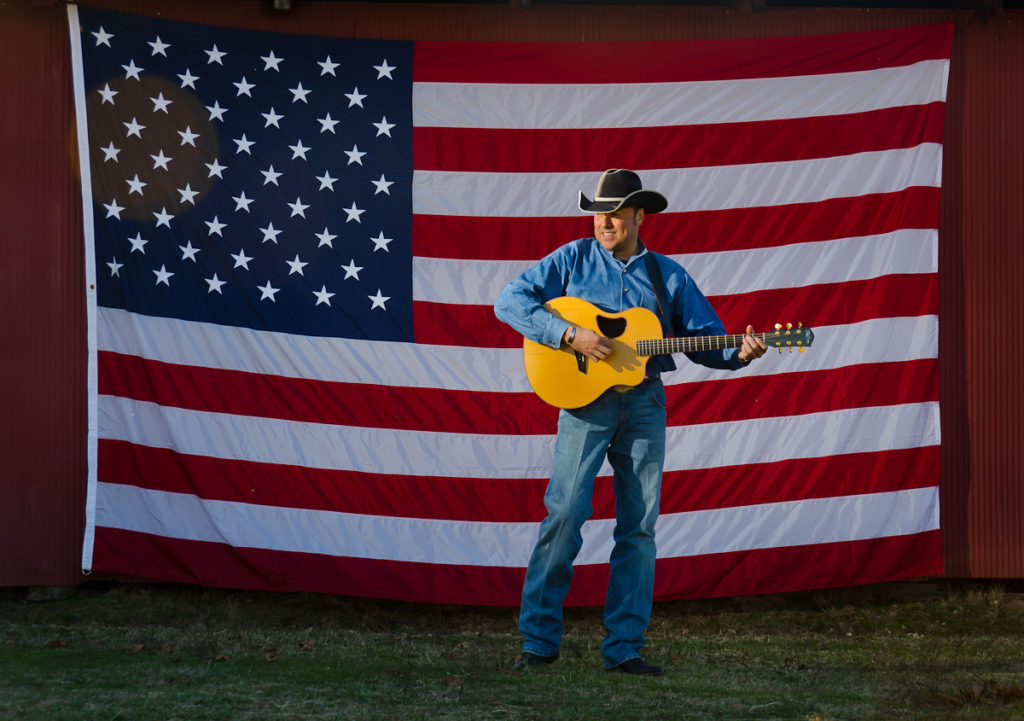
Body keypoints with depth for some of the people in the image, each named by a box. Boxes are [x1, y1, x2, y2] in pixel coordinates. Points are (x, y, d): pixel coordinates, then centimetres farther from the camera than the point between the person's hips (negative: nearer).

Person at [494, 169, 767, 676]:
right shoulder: (573, 259, 3)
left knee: (639, 525, 2)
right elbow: (510, 302, -5)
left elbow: (705, 340, 12)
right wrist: (569, 334, -16)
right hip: (584, 401, -3)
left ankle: (624, 647, 7)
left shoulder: (668, 276, 11)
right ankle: (539, 639, -4)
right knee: (565, 513, -11)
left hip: (644, 405, 3)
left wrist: (740, 353, -10)